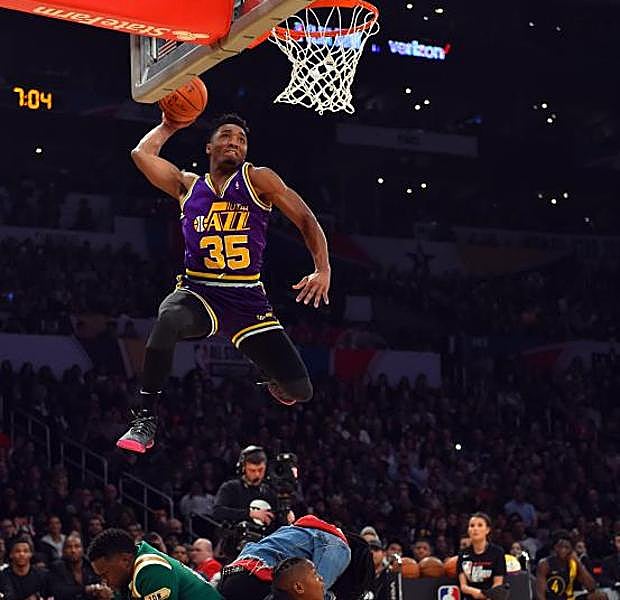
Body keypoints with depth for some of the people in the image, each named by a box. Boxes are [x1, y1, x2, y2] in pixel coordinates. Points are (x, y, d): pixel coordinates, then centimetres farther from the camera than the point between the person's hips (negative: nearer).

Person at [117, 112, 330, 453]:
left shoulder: (258, 180, 3)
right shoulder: (187, 186, 10)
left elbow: (306, 220, 0)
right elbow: (141, 153, 3)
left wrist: (323, 269, -13)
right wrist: (169, 126, 16)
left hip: (248, 298, 0)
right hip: (199, 292, 0)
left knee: (299, 392, -8)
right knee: (168, 320, -39)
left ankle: (274, 381, 33)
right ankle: (145, 420, -29)